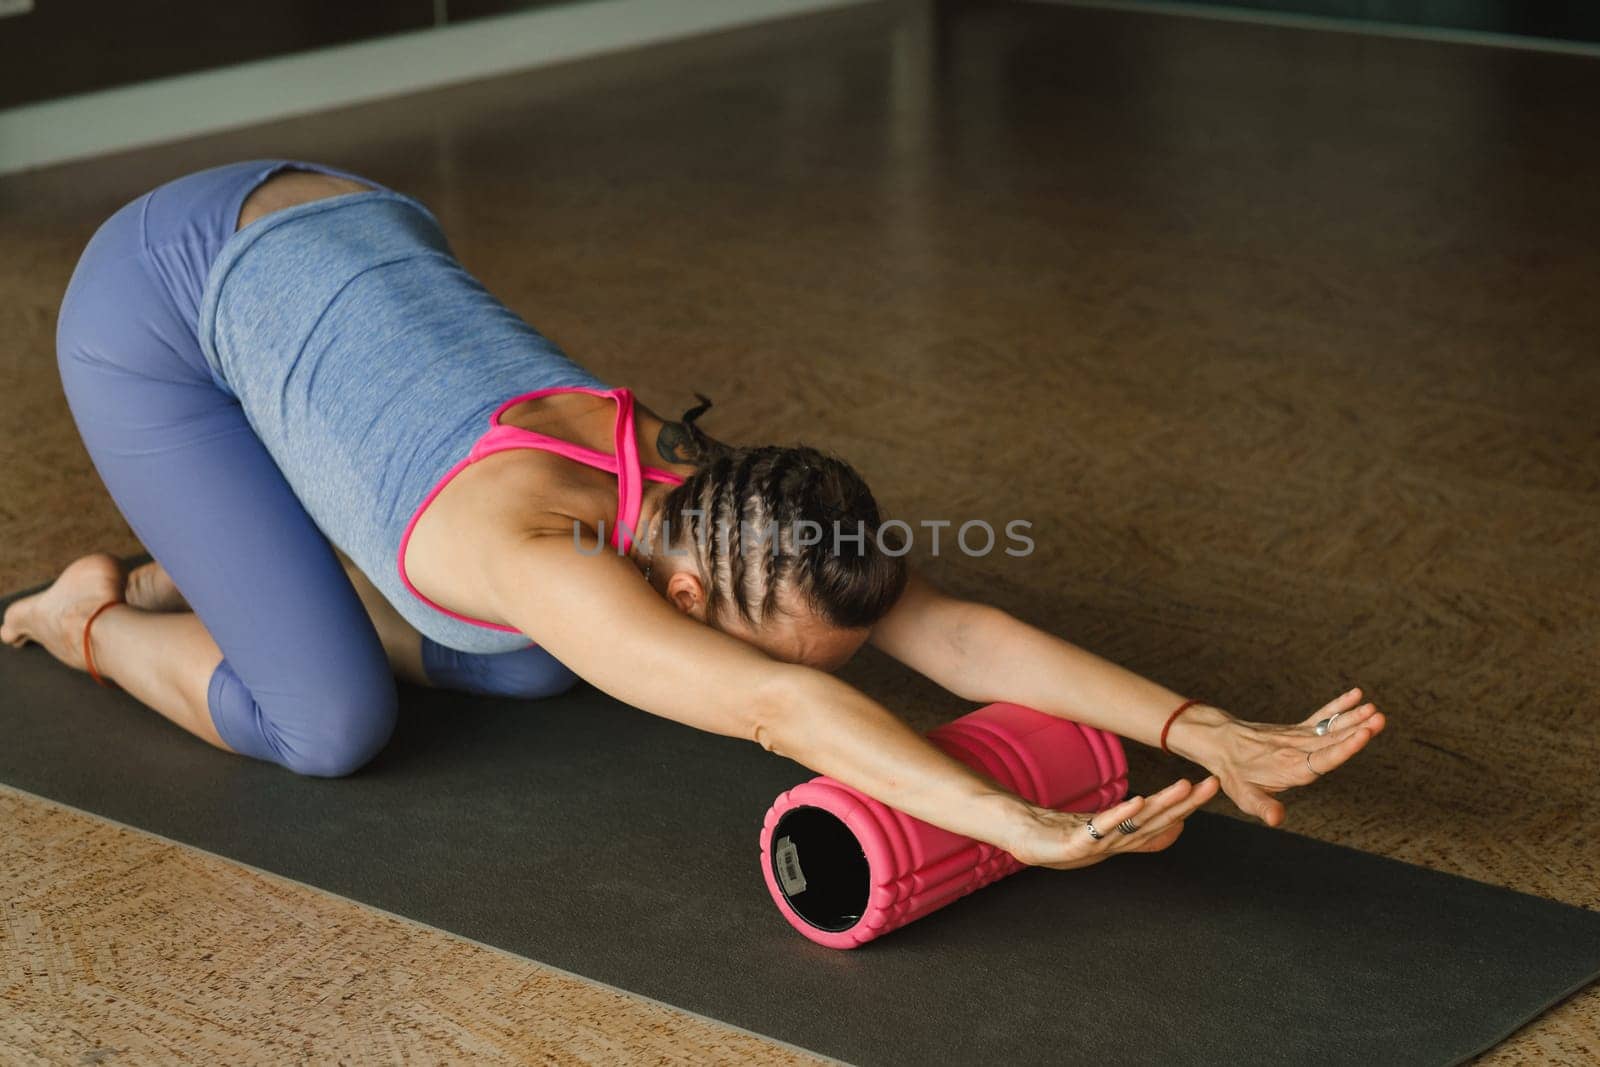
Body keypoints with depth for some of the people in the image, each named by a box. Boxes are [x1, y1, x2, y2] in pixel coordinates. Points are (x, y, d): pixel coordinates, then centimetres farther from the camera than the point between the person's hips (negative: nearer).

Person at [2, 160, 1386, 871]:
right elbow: (778, 711, -54)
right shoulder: (542, 554, -39)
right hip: (158, 300, -7)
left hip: (343, 237, 7)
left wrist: (1217, 738, -32)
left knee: (531, 671, 6)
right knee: (328, 723, -13)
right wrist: (1023, 828, -64)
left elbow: (957, 633, -24)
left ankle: (202, 573, 25)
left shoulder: (713, 506, -19)